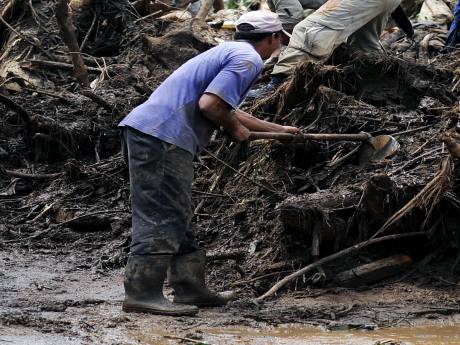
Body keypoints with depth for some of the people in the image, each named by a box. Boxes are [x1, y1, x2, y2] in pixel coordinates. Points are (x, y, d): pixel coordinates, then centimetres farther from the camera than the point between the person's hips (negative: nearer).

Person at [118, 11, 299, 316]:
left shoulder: (230, 51, 26)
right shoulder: (248, 59, -5)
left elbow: (228, 111, 40)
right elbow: (209, 104, -18)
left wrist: (278, 129, 50)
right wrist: (236, 129, 1)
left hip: (145, 130, 10)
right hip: (163, 138, -10)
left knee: (177, 218, 14)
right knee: (162, 218, -10)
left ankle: (190, 288, 20)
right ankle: (142, 293, -12)